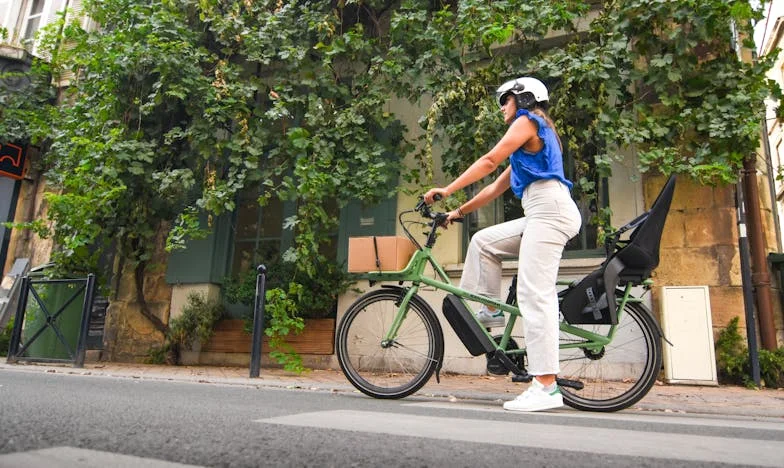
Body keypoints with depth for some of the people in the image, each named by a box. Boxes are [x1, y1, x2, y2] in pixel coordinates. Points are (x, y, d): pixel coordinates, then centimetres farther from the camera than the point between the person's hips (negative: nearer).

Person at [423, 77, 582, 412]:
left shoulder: (527, 120, 4)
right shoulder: (533, 137, 32)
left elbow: (489, 161, -8)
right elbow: (497, 186, 28)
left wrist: (446, 191, -7)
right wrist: (460, 211, 26)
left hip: (549, 209, -10)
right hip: (542, 214, 10)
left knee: (534, 294, -15)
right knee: (484, 241, 13)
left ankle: (546, 387, -17)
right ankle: (490, 311, 13)